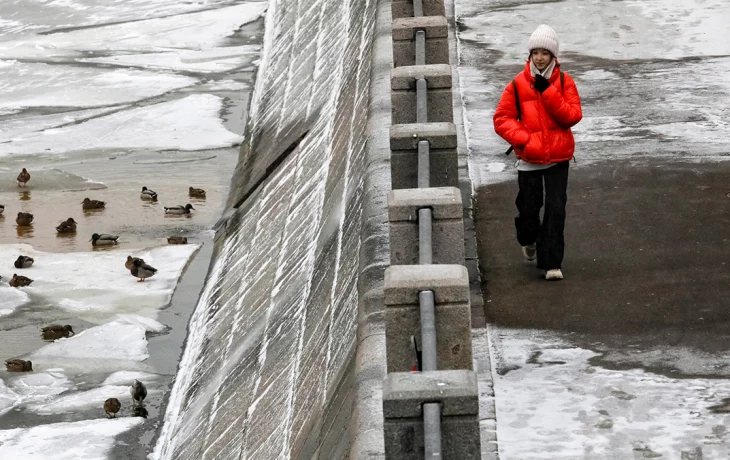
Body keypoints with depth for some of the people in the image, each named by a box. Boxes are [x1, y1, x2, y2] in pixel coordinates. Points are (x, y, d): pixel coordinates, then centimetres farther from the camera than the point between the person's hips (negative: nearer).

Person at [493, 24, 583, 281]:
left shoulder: (564, 82, -2)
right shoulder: (518, 84, -3)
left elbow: (573, 115, -12)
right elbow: (502, 119, -3)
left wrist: (548, 91, -19)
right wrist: (523, 138, -17)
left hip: (558, 157, 0)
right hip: (529, 158, 0)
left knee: (556, 209, -6)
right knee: (529, 207, 7)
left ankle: (551, 262, 1)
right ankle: (529, 240, 40)